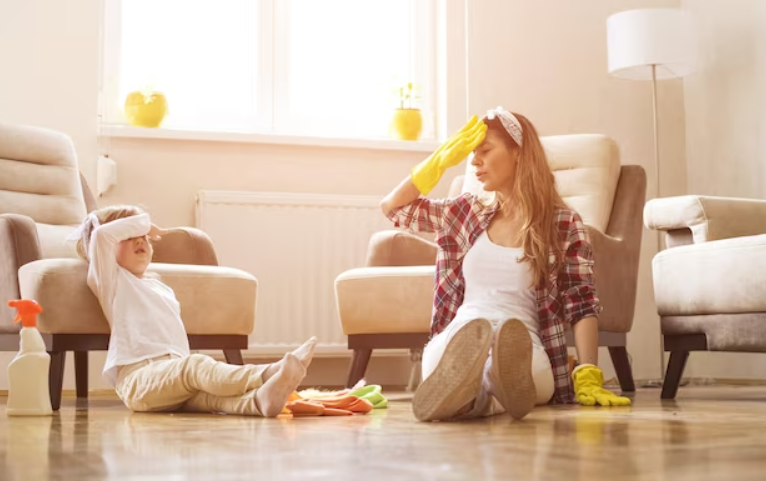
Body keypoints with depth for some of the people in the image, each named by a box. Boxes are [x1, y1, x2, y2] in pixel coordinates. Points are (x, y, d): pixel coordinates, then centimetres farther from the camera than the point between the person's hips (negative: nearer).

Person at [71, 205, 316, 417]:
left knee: (207, 394, -28)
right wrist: (141, 222, 9)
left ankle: (258, 399, -60)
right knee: (196, 367, -35)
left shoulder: (160, 287, 35)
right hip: (137, 376, -6)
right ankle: (265, 374, -60)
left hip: (172, 372, 6)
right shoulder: (110, 279, 12)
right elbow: (101, 233, -5)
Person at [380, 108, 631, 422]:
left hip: (522, 348, -2)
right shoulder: (468, 212, 19)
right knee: (463, 351, -38)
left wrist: (588, 378, -14)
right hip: (455, 341, 2)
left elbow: (582, 305, 0)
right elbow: (392, 207, 25)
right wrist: (441, 161, 15)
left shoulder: (564, 225, 6)